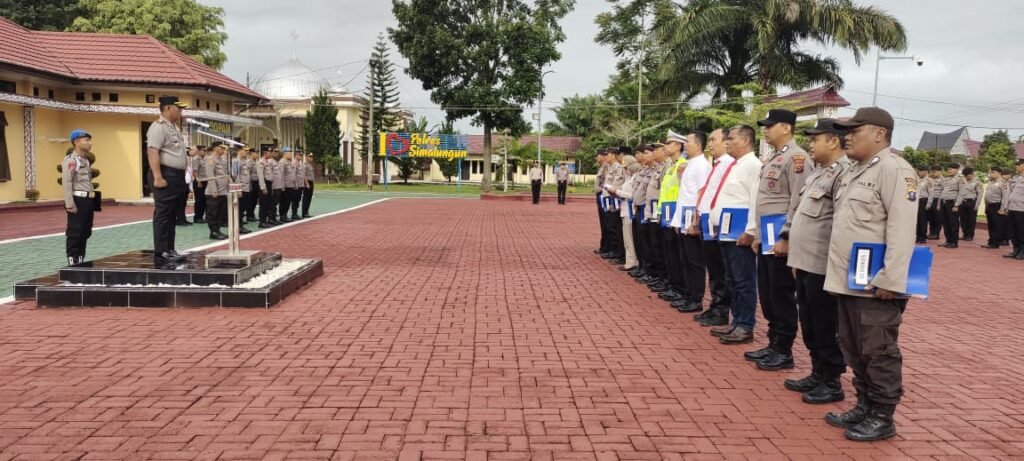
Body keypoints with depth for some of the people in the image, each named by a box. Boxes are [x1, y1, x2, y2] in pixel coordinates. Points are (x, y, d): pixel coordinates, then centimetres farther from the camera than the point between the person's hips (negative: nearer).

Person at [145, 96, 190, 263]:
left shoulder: (174, 127, 20)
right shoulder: (159, 127, -11)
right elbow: (152, 152, -20)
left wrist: (181, 177, 22)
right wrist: (158, 177, -26)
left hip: (177, 176, 10)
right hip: (166, 175, -10)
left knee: (171, 215, 12)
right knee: (163, 214, -8)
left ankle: (169, 250, 18)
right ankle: (161, 253, -6)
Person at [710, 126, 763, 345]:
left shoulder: (752, 165, -13)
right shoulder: (734, 166, 17)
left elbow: (757, 201, -19)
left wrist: (750, 231, -22)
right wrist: (716, 224, 19)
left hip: (740, 234, -10)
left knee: (744, 282, -2)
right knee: (732, 281, 15)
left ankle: (745, 327, 5)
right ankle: (737, 322, 25)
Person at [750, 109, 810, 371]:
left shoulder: (796, 158, -12)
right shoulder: (772, 158, 17)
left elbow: (798, 202, -19)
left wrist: (786, 237, -21)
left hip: (781, 240, -10)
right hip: (766, 238, 10)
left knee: (783, 296, -2)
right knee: (767, 295, 14)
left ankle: (784, 352, 7)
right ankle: (773, 345, 23)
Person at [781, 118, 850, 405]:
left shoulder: (843, 174, -15)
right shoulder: (818, 173, 16)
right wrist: (794, 252, 21)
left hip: (822, 266, -9)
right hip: (805, 262, 9)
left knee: (825, 327, 1)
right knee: (809, 325, 17)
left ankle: (832, 383, 13)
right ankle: (817, 374, 29)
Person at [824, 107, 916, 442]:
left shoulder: (893, 169, -12)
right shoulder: (855, 171, 16)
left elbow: (901, 230, -20)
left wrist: (890, 280, -23)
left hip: (875, 284, -9)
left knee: (879, 352, 2)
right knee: (854, 350, 15)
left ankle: (882, 418, 13)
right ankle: (865, 407, 27)